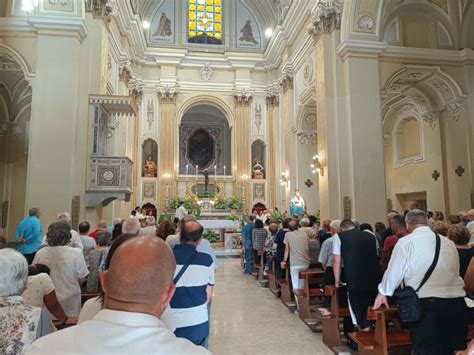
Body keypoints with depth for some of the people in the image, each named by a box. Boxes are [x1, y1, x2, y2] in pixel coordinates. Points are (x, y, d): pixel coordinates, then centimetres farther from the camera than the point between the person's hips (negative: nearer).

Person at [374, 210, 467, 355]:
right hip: (456, 303, 5)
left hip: (425, 305, -5)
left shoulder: (406, 242, -2)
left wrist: (383, 293, 17)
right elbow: (454, 272, 16)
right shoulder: (449, 242, 12)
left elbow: (394, 271, 2)